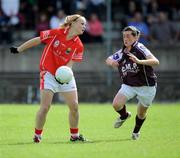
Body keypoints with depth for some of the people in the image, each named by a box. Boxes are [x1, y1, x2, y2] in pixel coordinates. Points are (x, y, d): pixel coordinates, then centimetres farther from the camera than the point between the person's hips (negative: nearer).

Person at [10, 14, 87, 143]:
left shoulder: (78, 45, -6)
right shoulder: (56, 33, -13)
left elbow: (70, 64, -8)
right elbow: (36, 41, -3)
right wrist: (18, 50, 2)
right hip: (49, 74, -4)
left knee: (74, 107, 0)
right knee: (45, 107, -11)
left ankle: (74, 135, 18)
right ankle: (37, 135, 6)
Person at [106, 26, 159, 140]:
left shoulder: (139, 48, -18)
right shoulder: (122, 53, 0)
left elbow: (155, 61, -28)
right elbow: (109, 60, 17)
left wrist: (139, 61, -43)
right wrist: (112, 62, -9)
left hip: (146, 86, -4)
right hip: (129, 86, 4)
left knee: (141, 114, 10)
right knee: (116, 104, -17)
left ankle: (136, 131, 41)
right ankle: (124, 115, 18)